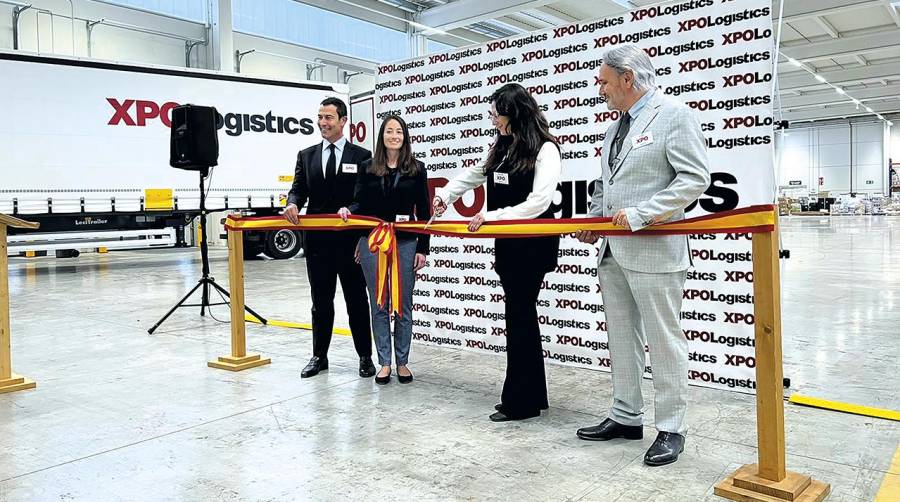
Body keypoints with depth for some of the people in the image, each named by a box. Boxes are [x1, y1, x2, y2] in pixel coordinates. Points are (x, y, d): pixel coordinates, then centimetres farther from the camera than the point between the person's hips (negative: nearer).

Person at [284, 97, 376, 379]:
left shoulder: (362, 156, 2)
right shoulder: (306, 156, 11)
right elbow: (299, 189, 6)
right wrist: (292, 203, -16)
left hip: (350, 239, -3)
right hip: (317, 240, 3)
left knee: (357, 301, 6)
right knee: (321, 302, 12)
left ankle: (365, 357, 17)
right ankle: (319, 356, 23)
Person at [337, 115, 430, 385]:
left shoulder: (416, 169, 4)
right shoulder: (367, 168, 6)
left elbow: (423, 211, 3)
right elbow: (360, 203, 5)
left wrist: (423, 248, -2)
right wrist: (347, 210, -18)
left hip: (405, 243, -1)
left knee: (403, 305, 4)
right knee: (378, 305, 5)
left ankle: (402, 362, 17)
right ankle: (384, 363, 15)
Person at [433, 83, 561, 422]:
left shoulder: (545, 149, -12)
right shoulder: (502, 148, 10)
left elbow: (538, 203, -20)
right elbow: (474, 174, 27)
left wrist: (490, 217, -20)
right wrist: (445, 194, 20)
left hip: (532, 245, -8)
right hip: (508, 244, 8)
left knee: (519, 317, -3)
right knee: (522, 316, 12)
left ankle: (519, 403, 9)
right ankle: (534, 395, 23)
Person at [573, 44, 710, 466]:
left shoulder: (675, 116, -6)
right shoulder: (615, 128, 18)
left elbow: (695, 178, -14)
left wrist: (640, 214, -19)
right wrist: (593, 220, 12)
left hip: (654, 250, -8)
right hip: (614, 251, 8)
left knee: (664, 341, 1)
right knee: (621, 337, 14)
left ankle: (671, 429, 13)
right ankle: (625, 417, 26)